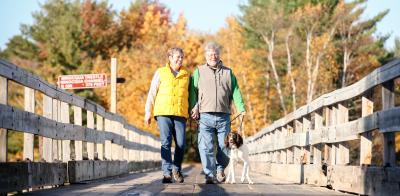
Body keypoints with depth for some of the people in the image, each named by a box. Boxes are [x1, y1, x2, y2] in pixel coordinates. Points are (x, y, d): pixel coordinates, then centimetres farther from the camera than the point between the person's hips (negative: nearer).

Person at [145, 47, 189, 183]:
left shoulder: (186, 75, 14)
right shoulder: (160, 73, 9)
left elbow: (190, 94, 17)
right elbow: (152, 93, 9)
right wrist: (148, 112, 3)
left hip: (180, 113, 2)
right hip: (163, 112, -2)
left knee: (181, 143, -4)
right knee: (166, 142, -10)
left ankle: (177, 170, 15)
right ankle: (167, 172, -11)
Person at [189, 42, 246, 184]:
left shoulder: (228, 73, 16)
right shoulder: (199, 72, 11)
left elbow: (235, 92, 10)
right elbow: (193, 91, 4)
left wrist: (241, 109, -4)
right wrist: (193, 108, -11)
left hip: (224, 117, 2)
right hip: (205, 117, -2)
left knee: (224, 146, 4)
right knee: (206, 147, -11)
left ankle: (220, 169, 26)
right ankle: (210, 175, -12)